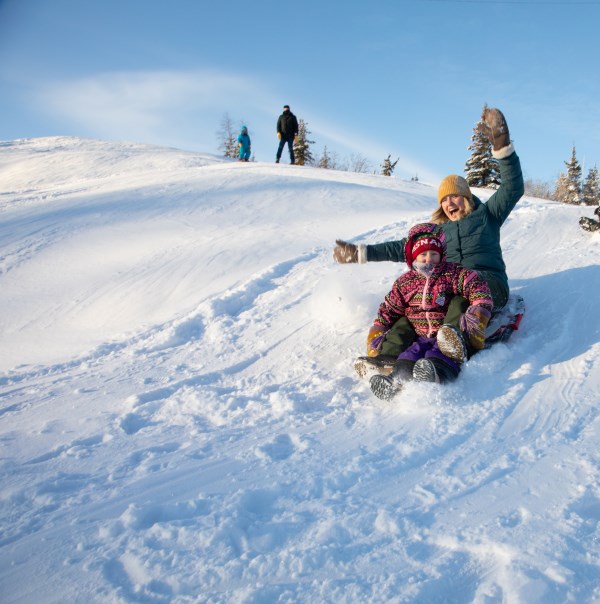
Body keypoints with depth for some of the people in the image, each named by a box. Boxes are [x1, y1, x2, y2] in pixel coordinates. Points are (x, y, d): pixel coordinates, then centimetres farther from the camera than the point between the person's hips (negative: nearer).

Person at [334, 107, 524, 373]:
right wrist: (361, 253, 19)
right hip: (447, 286, 4)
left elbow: (513, 188, -2)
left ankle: (457, 338, -70)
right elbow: (405, 248, 25)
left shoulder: (486, 215, 14)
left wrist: (502, 146, -18)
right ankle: (389, 355, -51)